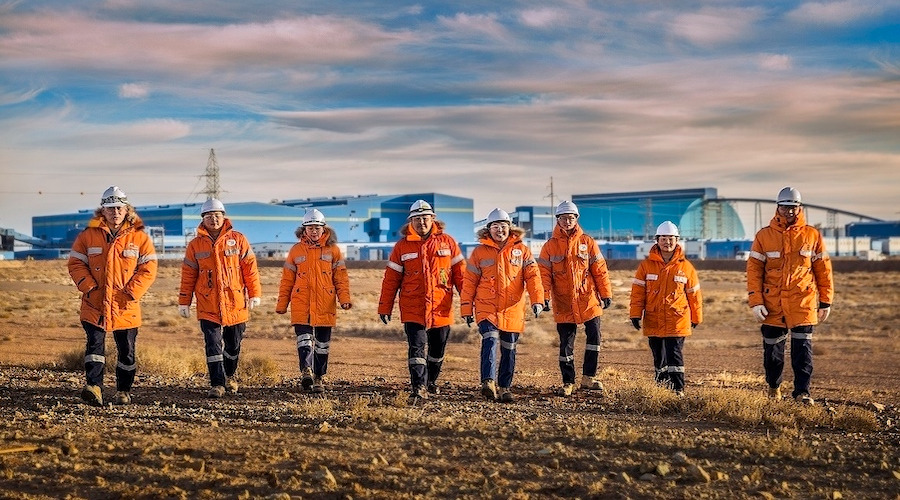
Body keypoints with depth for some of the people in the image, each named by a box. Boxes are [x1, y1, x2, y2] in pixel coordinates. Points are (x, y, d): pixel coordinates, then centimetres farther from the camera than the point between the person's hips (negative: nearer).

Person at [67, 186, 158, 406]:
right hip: (95, 304, 0)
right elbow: (76, 264, 3)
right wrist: (89, 287, -10)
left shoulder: (140, 238, 1)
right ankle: (94, 387, -20)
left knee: (126, 351, 9)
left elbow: (148, 269, -2)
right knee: (95, 344, -13)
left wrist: (132, 292, -12)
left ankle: (123, 391, 23)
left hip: (126, 307, 0)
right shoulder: (88, 236, 3)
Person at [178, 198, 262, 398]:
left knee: (233, 344, 12)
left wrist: (255, 293, -3)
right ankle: (217, 384, -5)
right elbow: (188, 275, 7)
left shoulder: (238, 240, 2)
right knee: (213, 344, -8)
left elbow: (250, 268, 2)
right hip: (208, 306, 0)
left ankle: (229, 375, 34)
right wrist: (184, 302, 5)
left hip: (235, 303, 1)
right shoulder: (195, 245, 4)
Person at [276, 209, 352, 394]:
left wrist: (344, 298, -9)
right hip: (301, 304, 0)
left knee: (322, 343, 7)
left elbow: (341, 277, 4)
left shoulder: (332, 250, 5)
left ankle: (319, 378, 16)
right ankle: (306, 372, -25)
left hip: (325, 305, 0)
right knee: (304, 338, -15)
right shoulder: (296, 250, 7)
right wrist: (282, 303, 7)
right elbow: (287, 279, 9)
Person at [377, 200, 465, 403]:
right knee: (416, 347, -13)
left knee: (438, 350, 14)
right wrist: (384, 307, 3)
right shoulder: (402, 246, 2)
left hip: (441, 308, 2)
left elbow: (459, 273, 6)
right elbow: (391, 278, 4)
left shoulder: (447, 242, 3)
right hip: (412, 309, -1)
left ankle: (431, 381, 36)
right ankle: (418, 387, -14)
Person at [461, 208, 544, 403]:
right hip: (487, 308, -2)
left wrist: (537, 300, -18)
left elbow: (532, 276, -4)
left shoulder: (521, 250, 4)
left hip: (513, 310, 2)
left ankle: (505, 387, 21)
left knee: (509, 350, 9)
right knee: (490, 340, -23)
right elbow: (469, 282, 7)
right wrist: (466, 309, 5)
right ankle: (488, 383, -31)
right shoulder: (480, 252, 3)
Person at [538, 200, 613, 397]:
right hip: (563, 303, 0)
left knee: (594, 335, -6)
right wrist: (545, 297, -11)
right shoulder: (550, 246, 3)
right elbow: (544, 274, 0)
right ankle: (568, 382, 14)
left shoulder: (587, 242, 3)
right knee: (566, 343, 4)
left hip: (588, 300, 0)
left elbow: (600, 270, 4)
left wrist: (606, 294, 1)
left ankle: (589, 377, 7)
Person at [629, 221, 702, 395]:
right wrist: (635, 314, -6)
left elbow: (694, 294, 10)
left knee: (675, 355, -9)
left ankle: (678, 389, -7)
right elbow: (637, 291, 1)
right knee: (659, 357, 13)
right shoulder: (646, 265, 2)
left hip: (677, 320, -2)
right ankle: (662, 386, 28)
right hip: (653, 320, 2)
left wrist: (696, 317, 15)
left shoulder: (686, 267, 2)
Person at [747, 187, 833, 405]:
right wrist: (755, 301, -5)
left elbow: (823, 269, 8)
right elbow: (754, 269, 3)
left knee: (803, 347, -7)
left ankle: (802, 391, -3)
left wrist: (826, 301, 6)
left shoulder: (812, 235, 4)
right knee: (772, 348, 10)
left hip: (803, 302, -1)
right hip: (772, 303, 1)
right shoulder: (764, 235, 4)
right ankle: (773, 387, 30)